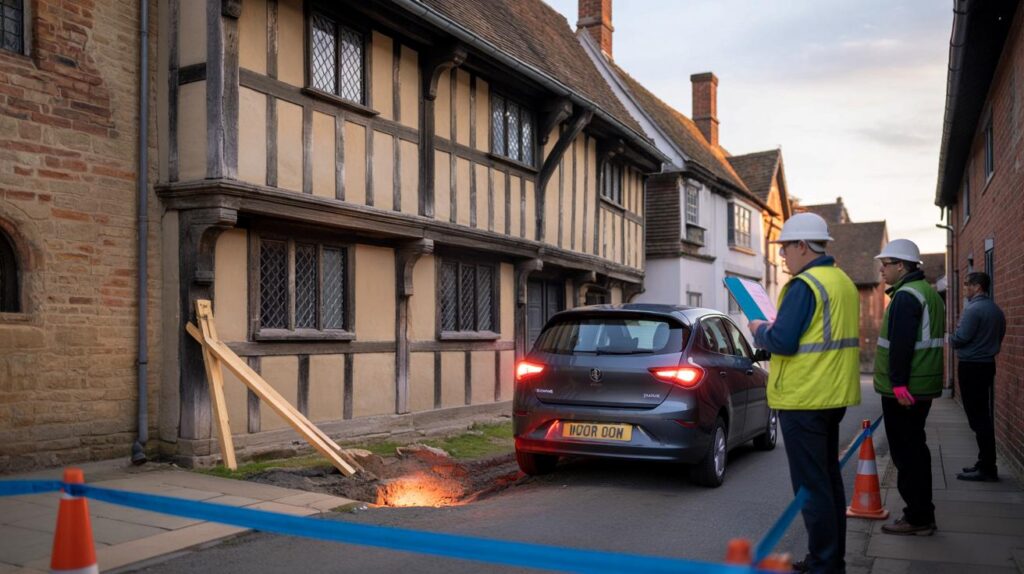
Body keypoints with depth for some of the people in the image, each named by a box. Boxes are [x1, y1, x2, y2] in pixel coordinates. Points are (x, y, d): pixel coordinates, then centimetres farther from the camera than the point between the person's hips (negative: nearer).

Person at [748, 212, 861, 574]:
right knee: (829, 478, 17)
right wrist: (774, 329, 16)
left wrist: (760, 331, -2)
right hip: (833, 395, 10)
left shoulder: (805, 286, -17)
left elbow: (782, 342, -22)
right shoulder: (843, 282, 13)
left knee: (811, 485, -2)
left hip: (804, 399, -10)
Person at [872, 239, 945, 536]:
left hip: (904, 390, -10)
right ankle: (921, 512, 25)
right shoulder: (928, 293, 18)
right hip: (922, 387, 10)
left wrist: (898, 383, -23)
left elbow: (901, 344, -23)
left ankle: (918, 517, 1)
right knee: (915, 448, 17)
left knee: (906, 452, -4)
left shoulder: (906, 296, -16)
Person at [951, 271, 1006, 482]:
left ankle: (986, 468, -2)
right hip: (988, 363, 9)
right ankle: (986, 463, 20)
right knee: (984, 415, 14)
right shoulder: (997, 310, 11)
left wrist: (950, 339, 2)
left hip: (971, 367, -9)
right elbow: (999, 337, 19)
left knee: (977, 416, -5)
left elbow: (960, 338, -18)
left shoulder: (973, 309, -17)